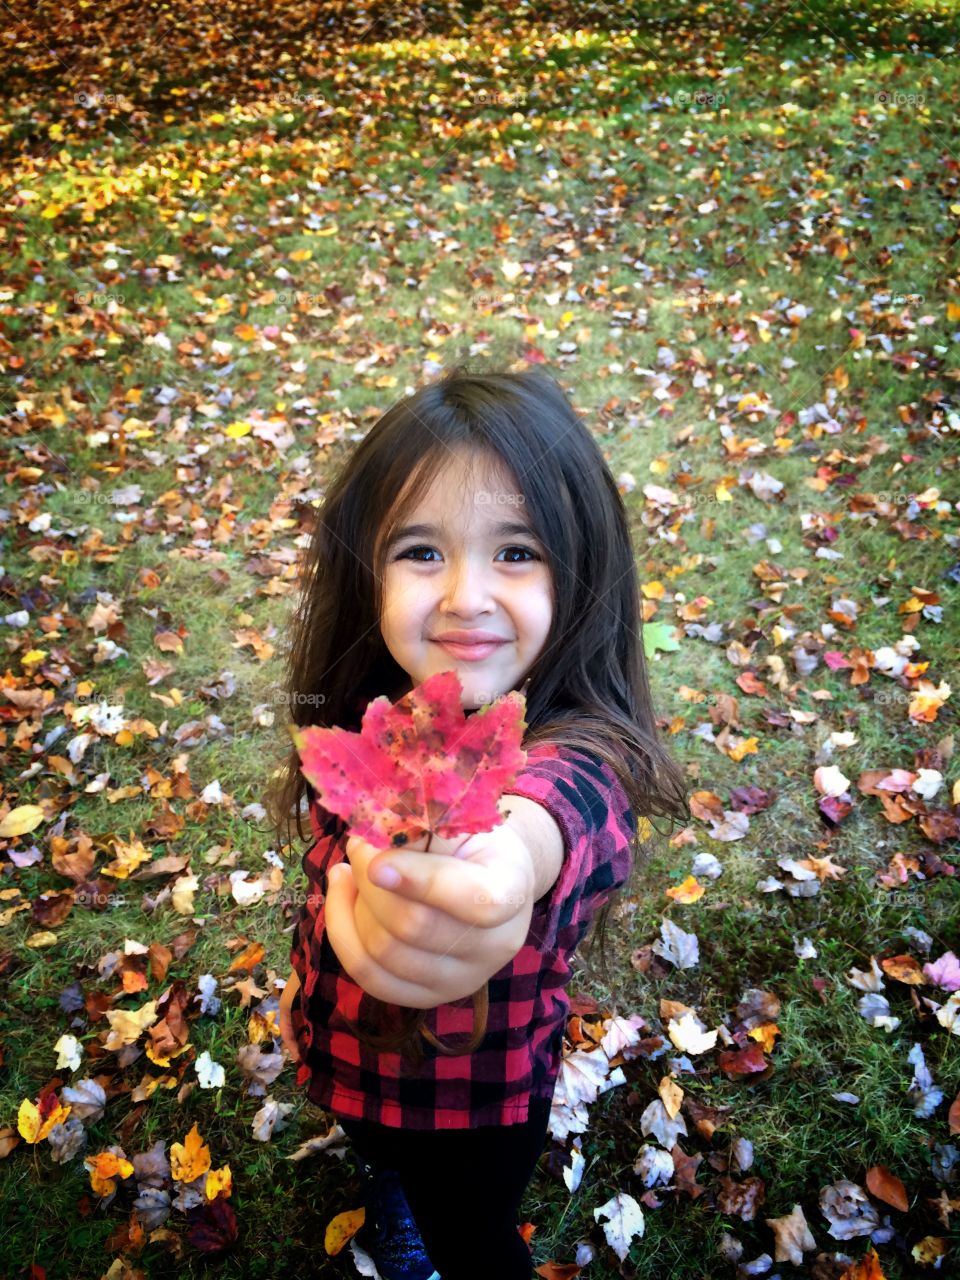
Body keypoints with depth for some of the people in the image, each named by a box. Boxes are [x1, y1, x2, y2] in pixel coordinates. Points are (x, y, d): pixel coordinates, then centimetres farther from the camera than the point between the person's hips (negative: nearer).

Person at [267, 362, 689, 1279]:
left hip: (477, 1101, -5)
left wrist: (510, 856, -86)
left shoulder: (578, 759, -39)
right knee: (382, 1154, 35)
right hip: (346, 1061, 6)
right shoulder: (366, 714, -19)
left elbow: (547, 819, -64)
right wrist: (305, 975, 13)